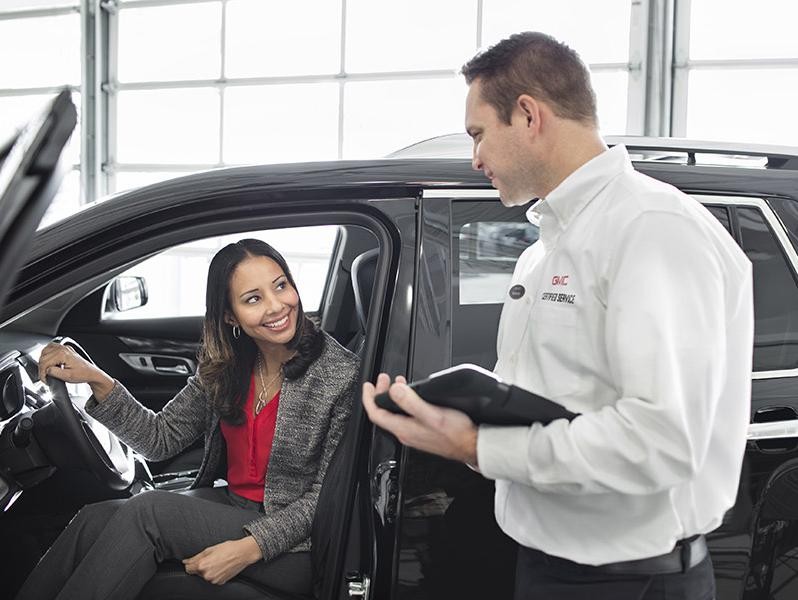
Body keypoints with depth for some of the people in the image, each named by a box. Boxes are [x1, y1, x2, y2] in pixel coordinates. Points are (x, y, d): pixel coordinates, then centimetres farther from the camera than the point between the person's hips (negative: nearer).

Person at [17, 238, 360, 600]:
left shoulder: (339, 373, -14)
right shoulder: (225, 367, 4)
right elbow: (161, 439, 3)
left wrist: (249, 549, -23)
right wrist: (96, 380, -10)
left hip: (293, 549, -6)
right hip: (228, 507, 6)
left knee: (147, 512, -25)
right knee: (96, 518, -19)